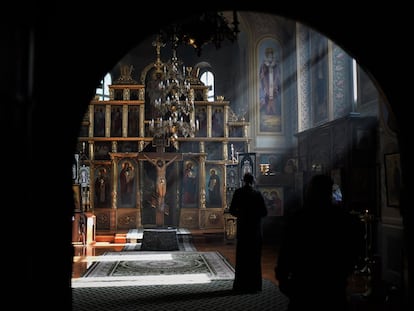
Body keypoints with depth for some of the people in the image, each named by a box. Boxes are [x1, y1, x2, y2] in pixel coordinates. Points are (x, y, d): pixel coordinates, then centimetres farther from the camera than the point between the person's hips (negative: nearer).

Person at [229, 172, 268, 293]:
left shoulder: (238, 192, -5)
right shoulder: (258, 194, -3)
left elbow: (232, 210, -7)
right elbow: (264, 212, -2)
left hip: (242, 229, 0)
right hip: (256, 230, 1)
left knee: (241, 258, 8)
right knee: (255, 258, 8)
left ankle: (241, 285, 10)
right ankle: (254, 285, 10)